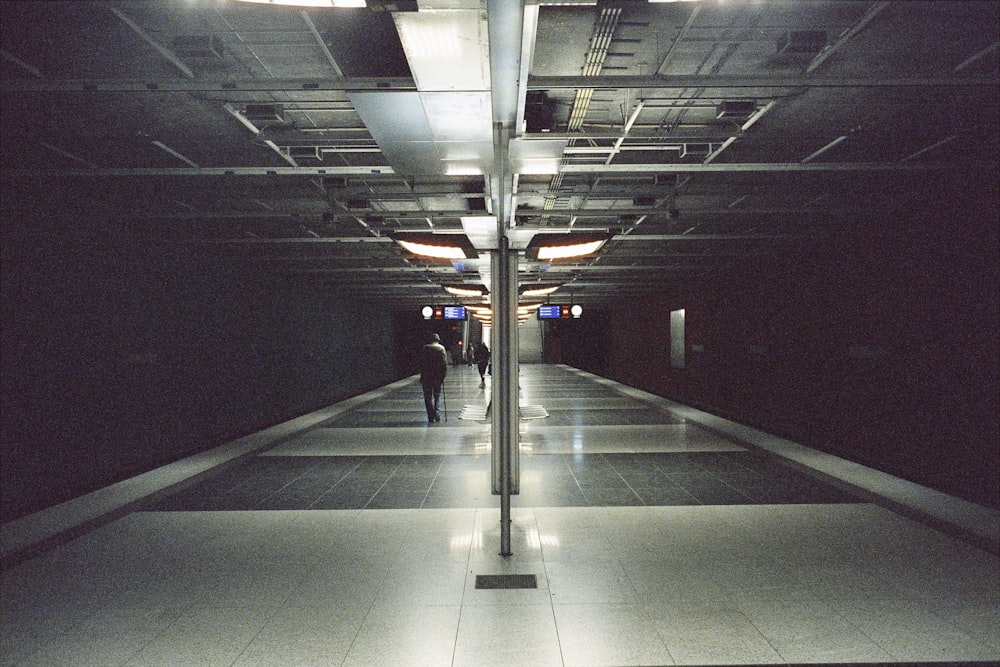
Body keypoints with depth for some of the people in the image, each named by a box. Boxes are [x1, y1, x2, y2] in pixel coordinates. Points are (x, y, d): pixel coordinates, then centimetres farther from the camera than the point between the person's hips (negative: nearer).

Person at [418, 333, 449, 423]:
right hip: (438, 376, 0)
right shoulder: (441, 348, 1)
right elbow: (444, 363, -4)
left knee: (428, 396, 4)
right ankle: (437, 413, -4)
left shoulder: (424, 348, 4)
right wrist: (443, 376, 0)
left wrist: (422, 375, 8)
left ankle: (431, 417, 2)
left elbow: (421, 363, 4)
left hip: (426, 376, 0)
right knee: (437, 395, 12)